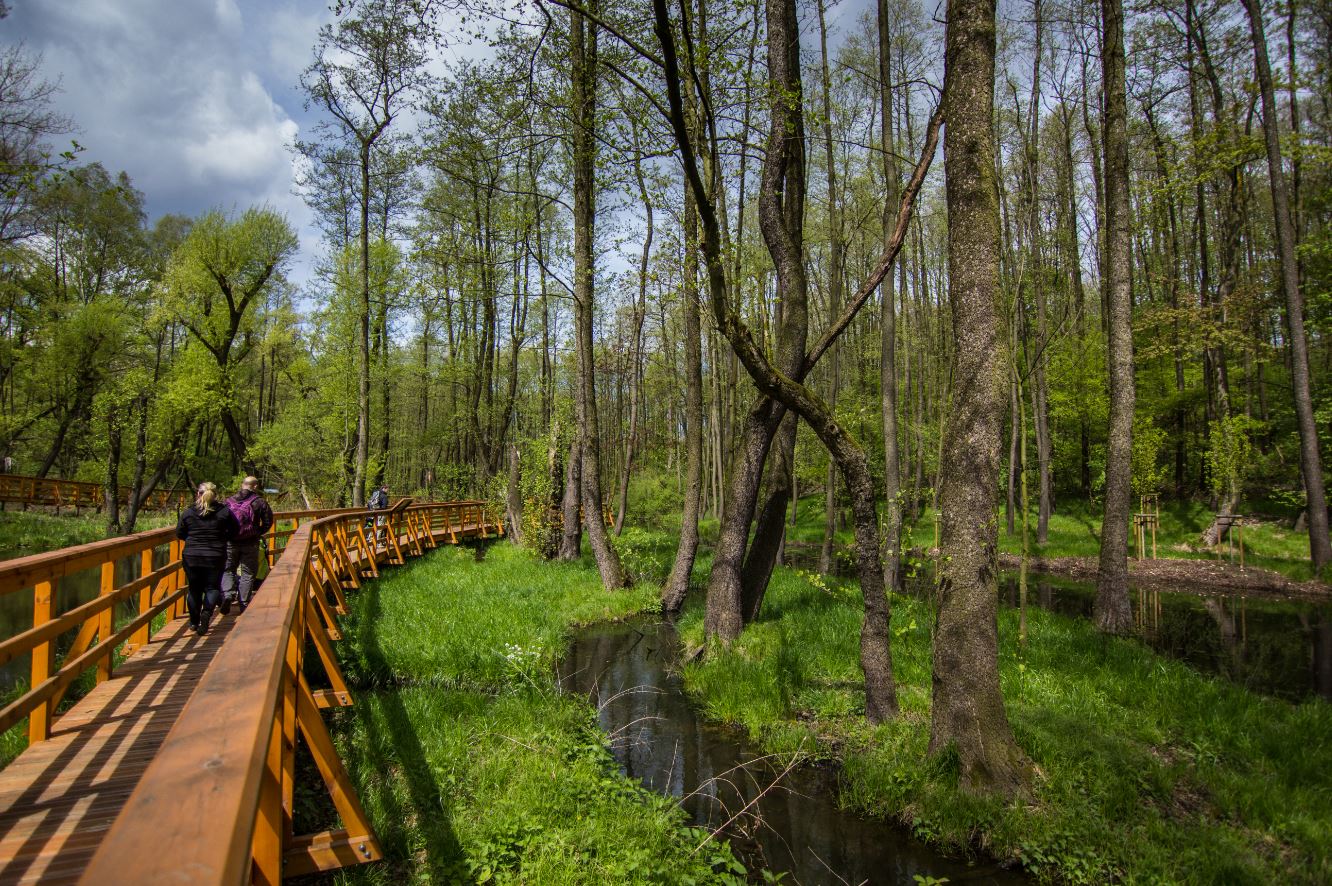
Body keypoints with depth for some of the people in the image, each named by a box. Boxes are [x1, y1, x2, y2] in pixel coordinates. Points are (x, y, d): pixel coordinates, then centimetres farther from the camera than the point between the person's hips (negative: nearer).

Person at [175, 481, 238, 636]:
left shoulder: (187, 512, -2)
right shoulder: (224, 511, -5)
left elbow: (179, 534, 6)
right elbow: (235, 531, 2)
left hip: (191, 557, 1)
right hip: (215, 557, -1)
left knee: (194, 589, 14)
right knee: (212, 587, 8)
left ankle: (194, 622, 22)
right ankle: (207, 612, -18)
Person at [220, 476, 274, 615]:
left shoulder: (229, 501, 4)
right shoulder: (260, 502, -3)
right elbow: (268, 521, -4)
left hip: (230, 542, 2)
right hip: (250, 543, -1)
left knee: (228, 570, 15)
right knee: (248, 573, 7)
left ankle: (227, 594, -7)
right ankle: (244, 603, 7)